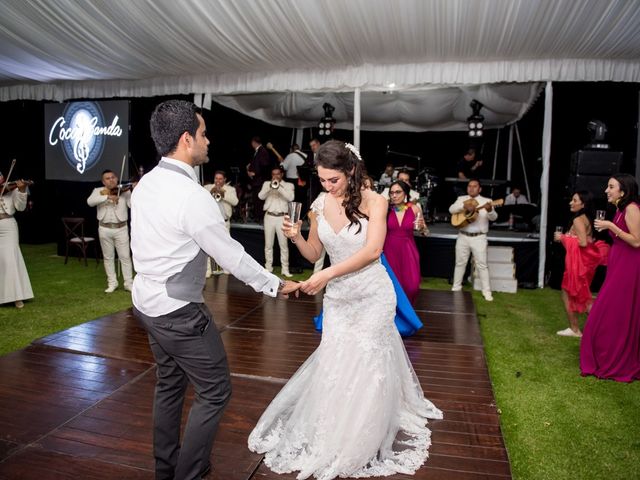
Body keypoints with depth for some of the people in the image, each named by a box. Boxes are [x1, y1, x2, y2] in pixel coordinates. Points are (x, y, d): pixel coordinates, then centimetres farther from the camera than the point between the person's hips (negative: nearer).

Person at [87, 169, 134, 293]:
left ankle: (129, 283, 9)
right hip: (105, 229, 1)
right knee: (108, 257, 10)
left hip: (121, 228, -1)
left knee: (125, 257, 1)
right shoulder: (98, 191, 4)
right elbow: (90, 202, -15)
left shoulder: (124, 191, 2)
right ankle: (112, 283, 20)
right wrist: (107, 197, -25)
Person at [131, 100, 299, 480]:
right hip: (178, 311, -9)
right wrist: (276, 285, -6)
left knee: (170, 384, 23)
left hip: (147, 302, 9)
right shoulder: (192, 195, -24)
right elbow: (231, 256, -19)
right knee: (215, 391, 6)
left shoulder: (146, 184, 2)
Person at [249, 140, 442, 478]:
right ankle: (333, 435, 26)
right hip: (337, 297, 3)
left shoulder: (373, 201, -13)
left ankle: (362, 448, 27)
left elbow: (373, 250, -26)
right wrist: (296, 237, -15)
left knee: (366, 364, 5)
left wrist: (326, 275, -32)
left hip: (372, 295, -3)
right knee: (335, 364, 6)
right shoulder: (320, 205, -2)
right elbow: (314, 254, 7)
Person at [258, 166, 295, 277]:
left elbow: (291, 197, -12)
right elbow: (261, 196, -5)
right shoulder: (267, 184, 11)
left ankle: (285, 269, 4)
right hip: (269, 217, 2)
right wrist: (270, 186, -17)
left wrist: (279, 187, -18)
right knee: (268, 244, 6)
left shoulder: (289, 185, 6)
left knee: (283, 245, -1)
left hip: (282, 217, -2)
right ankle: (268, 267, 15)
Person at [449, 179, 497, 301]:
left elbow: (493, 217, -12)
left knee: (482, 264, -1)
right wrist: (464, 206, -25)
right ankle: (456, 287, 24)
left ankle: (486, 291, 6)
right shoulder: (461, 199, 7)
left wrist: (489, 210, -35)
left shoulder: (486, 201, 0)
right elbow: (451, 209, -8)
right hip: (463, 236, 2)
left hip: (479, 237, -2)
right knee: (460, 263, 11)